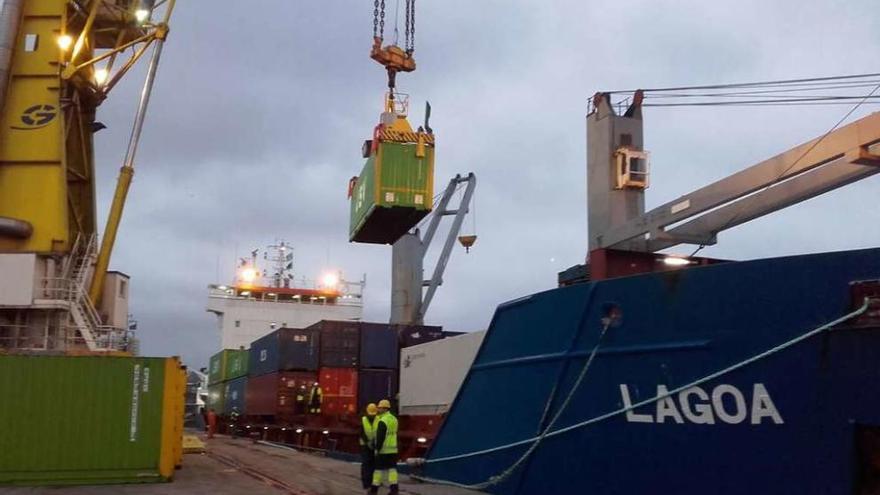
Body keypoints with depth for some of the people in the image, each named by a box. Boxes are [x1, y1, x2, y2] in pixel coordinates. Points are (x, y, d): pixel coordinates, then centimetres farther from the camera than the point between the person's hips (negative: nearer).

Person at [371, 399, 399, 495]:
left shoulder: (382, 421, -17)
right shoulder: (394, 419, 11)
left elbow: (380, 437, -20)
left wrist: (377, 449, -15)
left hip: (383, 449, -7)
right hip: (393, 449, 7)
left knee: (379, 468, 2)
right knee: (392, 468, 6)